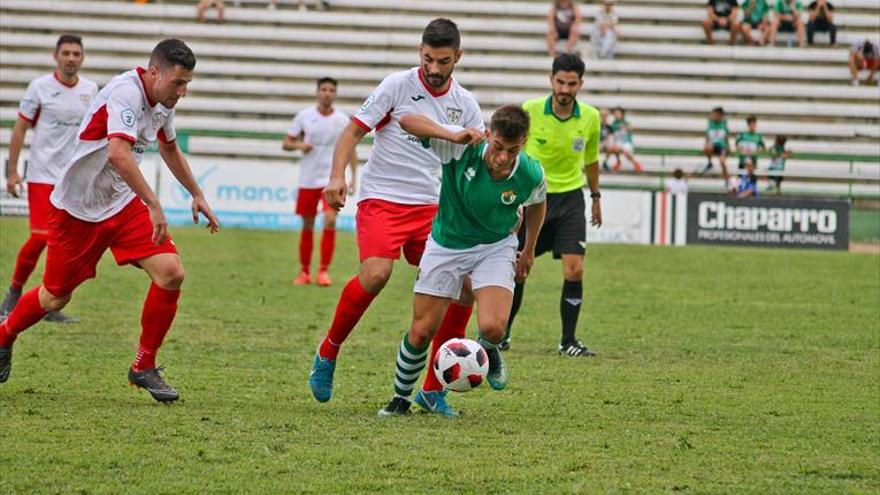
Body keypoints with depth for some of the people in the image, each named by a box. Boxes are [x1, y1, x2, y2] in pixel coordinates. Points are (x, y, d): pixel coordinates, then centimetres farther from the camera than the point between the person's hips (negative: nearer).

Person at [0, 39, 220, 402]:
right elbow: (118, 154, -41)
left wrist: (196, 194, 29)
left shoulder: (162, 102, 1)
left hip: (123, 205, 7)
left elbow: (169, 148, 24)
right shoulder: (126, 93, -26)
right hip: (78, 208, -7)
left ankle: (144, 367, 1)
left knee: (171, 273, -12)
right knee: (55, 298, 6)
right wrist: (153, 206, -45)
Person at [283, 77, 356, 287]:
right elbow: (286, 143, 7)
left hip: (332, 179, -1)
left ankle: (323, 270, -10)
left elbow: (350, 149, 10)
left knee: (330, 221, -17)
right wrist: (299, 145, -15)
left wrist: (354, 177, 2)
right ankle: (304, 271, 18)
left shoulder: (342, 120, 1)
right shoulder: (304, 116, 1)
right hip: (307, 180, 1)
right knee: (307, 226, 6)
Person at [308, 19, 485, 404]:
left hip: (430, 207, 5)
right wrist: (337, 176, -20)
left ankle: (434, 389, 5)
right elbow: (353, 131, -4)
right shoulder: (398, 86, -5)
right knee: (376, 274, -29)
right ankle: (327, 353, -6)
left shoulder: (464, 104, 8)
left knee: (464, 285, -6)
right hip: (381, 199, -5)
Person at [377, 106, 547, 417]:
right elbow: (407, 121, -28)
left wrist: (529, 250, 15)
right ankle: (401, 397, 26)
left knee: (493, 328, -22)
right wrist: (453, 136, -41)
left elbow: (536, 203, 5)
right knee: (421, 332, 1)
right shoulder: (463, 149, -26)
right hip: (447, 244, 0)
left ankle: (488, 350, 17)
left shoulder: (531, 175, -20)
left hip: (496, 247, 0)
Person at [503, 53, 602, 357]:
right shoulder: (530, 111, -13)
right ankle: (502, 334, 24)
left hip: (570, 198, 1)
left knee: (574, 270, -10)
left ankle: (568, 341, 0)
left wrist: (596, 196, 22)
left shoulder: (590, 118, -5)